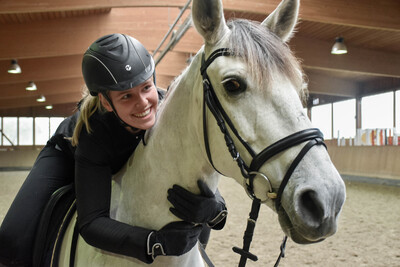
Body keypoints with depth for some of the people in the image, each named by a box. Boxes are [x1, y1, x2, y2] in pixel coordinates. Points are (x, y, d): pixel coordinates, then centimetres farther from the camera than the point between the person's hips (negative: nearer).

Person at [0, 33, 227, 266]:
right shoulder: (94, 131, -41)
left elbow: (207, 181, -31)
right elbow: (91, 223, -43)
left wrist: (215, 208, -56)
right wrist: (155, 243, -58)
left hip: (131, 165, 3)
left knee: (198, 234, -1)